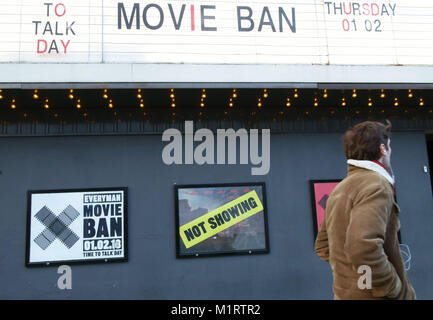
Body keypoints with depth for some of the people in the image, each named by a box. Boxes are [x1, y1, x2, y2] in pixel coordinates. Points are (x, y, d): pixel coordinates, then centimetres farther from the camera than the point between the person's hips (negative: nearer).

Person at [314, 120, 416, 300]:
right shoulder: (376, 184, -16)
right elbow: (363, 247, -30)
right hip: (371, 295, -8)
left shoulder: (339, 189, 11)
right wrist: (400, 291, -18)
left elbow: (322, 246, 17)